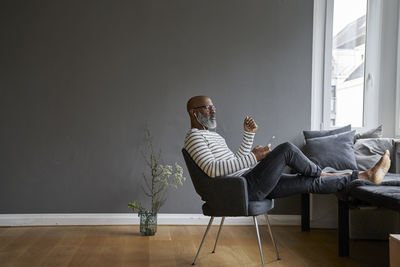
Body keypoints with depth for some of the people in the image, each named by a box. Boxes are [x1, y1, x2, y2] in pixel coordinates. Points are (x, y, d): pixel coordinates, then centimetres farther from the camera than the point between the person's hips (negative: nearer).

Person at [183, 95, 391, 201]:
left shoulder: (212, 135, 23)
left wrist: (249, 134, 12)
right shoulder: (194, 137, -9)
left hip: (252, 186, 9)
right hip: (244, 188, -9)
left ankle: (365, 176, 13)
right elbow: (212, 169, -24)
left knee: (310, 182, 7)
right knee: (286, 149, -14)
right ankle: (320, 173, 10)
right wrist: (253, 157, -22)